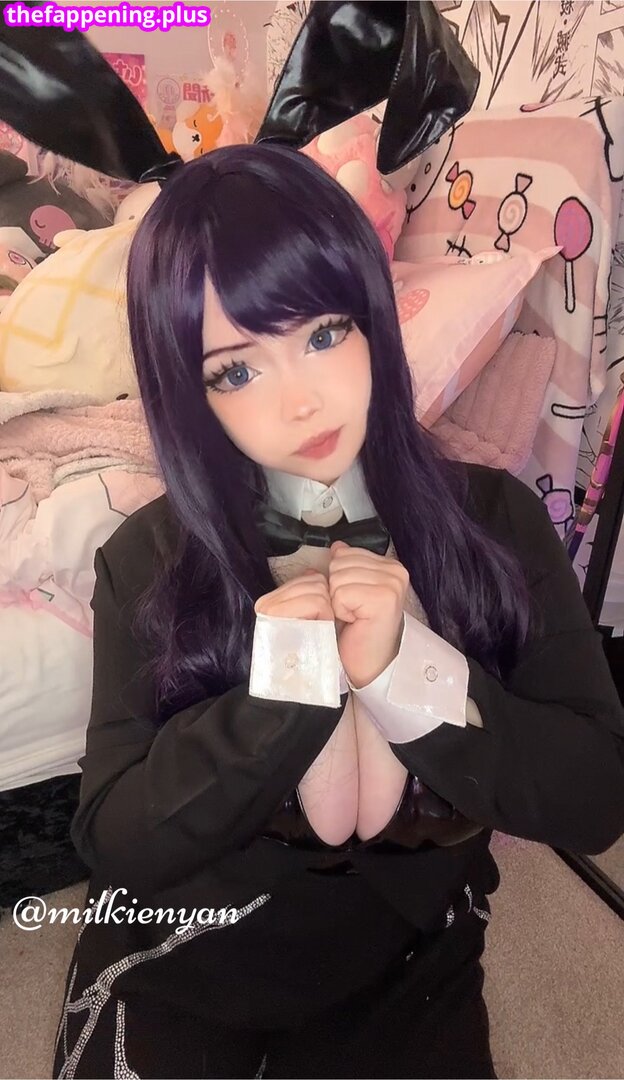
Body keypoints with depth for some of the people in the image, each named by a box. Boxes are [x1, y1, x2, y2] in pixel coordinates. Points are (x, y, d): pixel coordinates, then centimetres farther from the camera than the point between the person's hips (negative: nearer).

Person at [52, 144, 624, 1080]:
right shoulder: (147, 561, -13)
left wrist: (406, 668, -29)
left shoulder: (497, 520, -13)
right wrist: (280, 693, -28)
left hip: (410, 971, 1)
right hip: (176, 977, 0)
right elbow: (114, 845, -14)